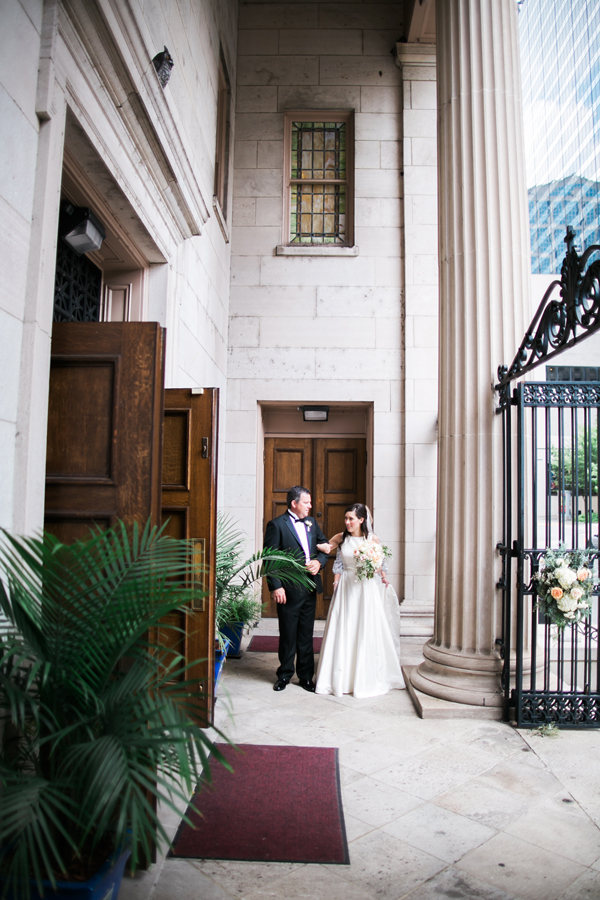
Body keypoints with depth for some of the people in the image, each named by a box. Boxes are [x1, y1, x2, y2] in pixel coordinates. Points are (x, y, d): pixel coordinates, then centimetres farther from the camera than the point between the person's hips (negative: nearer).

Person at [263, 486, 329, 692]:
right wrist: (276, 586, -16)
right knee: (288, 635, 7)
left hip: (310, 588, 5)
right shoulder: (276, 525, -9)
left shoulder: (311, 522, 10)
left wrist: (319, 561, -3)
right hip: (289, 590, -5)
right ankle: (284, 675, 24)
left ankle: (305, 676, 24)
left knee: (306, 635, 13)